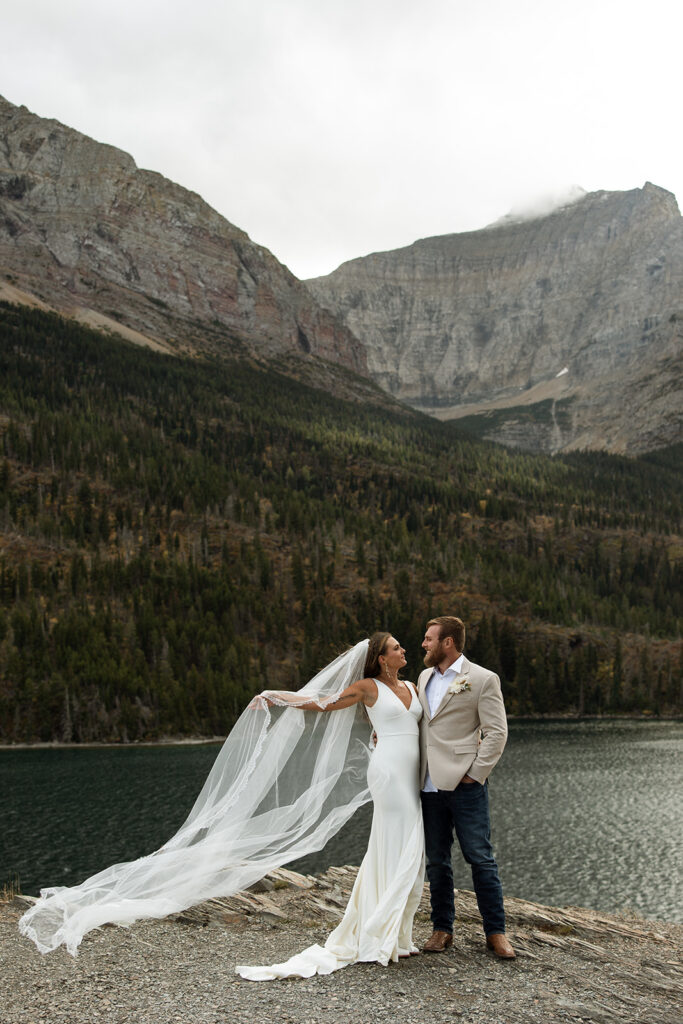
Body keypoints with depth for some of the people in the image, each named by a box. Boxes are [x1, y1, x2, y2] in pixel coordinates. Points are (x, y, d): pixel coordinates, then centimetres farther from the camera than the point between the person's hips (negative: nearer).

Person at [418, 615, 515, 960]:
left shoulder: (483, 680, -4)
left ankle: (495, 932, 10)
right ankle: (442, 929, 21)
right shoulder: (424, 677, 16)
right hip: (430, 785, 6)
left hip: (464, 785, -6)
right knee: (437, 861, 10)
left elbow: (496, 732, -7)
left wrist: (475, 773, -12)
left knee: (480, 858, -1)